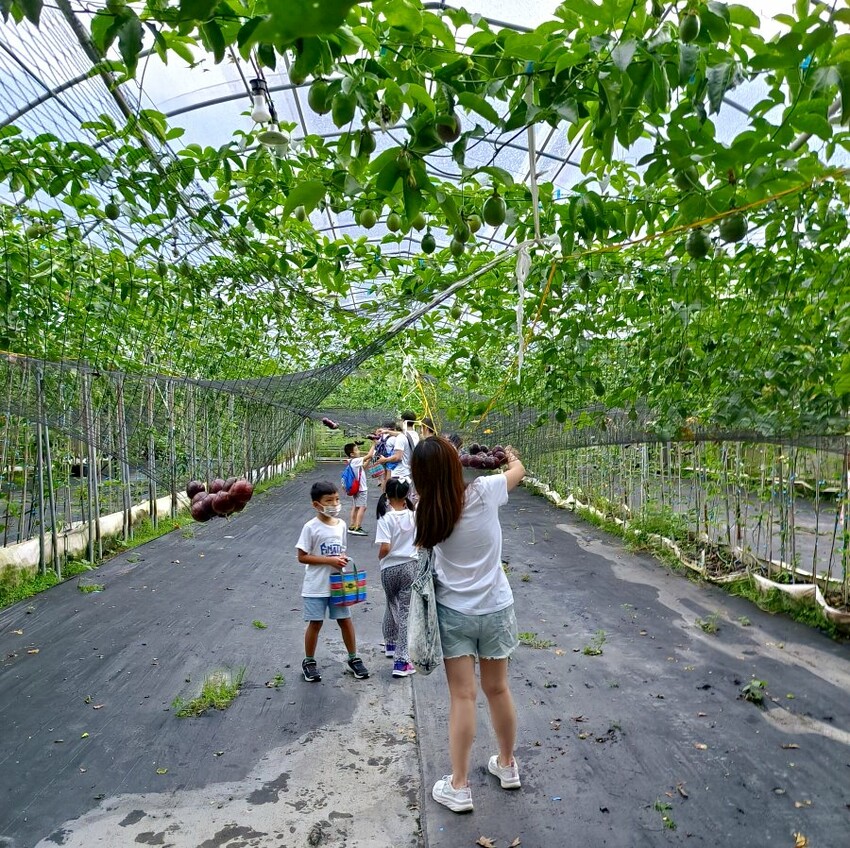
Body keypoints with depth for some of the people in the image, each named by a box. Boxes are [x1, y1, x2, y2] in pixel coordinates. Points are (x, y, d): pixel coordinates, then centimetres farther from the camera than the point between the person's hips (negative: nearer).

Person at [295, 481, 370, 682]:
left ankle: (353, 658, 27)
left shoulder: (341, 525, 3)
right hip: (316, 585, -4)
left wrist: (343, 558, -9)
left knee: (345, 620, 10)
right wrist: (330, 560, -20)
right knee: (315, 623, 6)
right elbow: (302, 556, -13)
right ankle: (309, 662, 26)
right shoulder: (311, 527, -14)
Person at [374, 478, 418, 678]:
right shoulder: (414, 516, -4)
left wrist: (380, 556, 0)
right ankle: (401, 661, -2)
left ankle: (391, 644, 42)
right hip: (410, 566, 1)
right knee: (405, 611, 2)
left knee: (392, 605, 23)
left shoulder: (386, 518, -14)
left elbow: (385, 548, -20)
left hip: (390, 568, -1)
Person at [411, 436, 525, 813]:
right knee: (498, 689, 18)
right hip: (495, 609, 1)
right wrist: (509, 455, 25)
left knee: (462, 696, 7)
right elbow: (518, 469, 2)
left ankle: (458, 787, 18)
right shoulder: (484, 492, -17)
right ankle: (507, 765, 38)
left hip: (454, 612, -1)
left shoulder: (426, 512, -15)